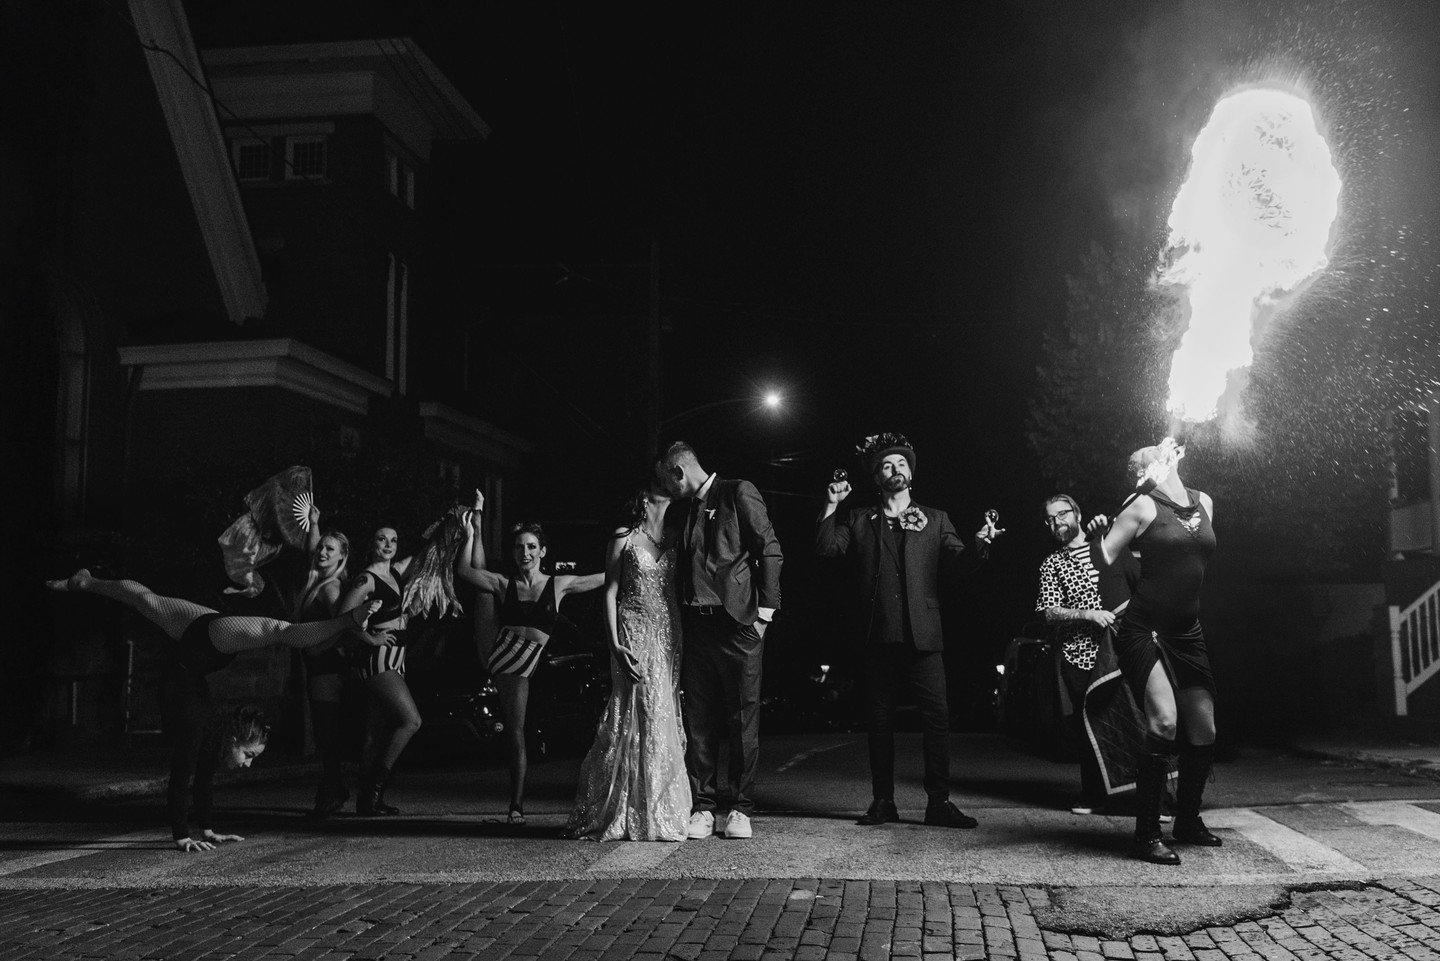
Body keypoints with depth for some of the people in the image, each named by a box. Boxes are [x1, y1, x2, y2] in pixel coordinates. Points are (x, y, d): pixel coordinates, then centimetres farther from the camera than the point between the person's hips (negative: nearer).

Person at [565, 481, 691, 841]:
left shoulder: (676, 537, 12)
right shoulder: (624, 538, 0)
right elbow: (610, 592, -1)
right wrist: (615, 645, -10)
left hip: (670, 636, 4)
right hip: (635, 633, -4)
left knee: (665, 719, 4)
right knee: (637, 717, -6)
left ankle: (664, 809, 11)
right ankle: (633, 814, 3)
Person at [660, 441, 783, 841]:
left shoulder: (739, 493, 1)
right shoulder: (686, 511, 20)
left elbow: (770, 550, -5)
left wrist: (765, 610, -11)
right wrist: (681, 623, 11)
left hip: (738, 623, -6)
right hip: (696, 625, 6)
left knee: (743, 720, -1)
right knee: (698, 722, 4)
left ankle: (739, 808, 6)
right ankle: (703, 808, 9)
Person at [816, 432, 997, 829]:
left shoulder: (935, 520, 15)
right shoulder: (858, 520, 14)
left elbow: (956, 564, 5)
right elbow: (826, 547, 1)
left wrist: (979, 546, -14)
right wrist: (831, 505, -5)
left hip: (922, 635, 0)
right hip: (876, 637, 1)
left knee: (937, 715, -8)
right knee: (879, 720, 5)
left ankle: (939, 802, -2)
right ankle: (883, 801, 13)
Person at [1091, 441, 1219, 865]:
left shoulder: (1204, 503, 10)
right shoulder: (1144, 507, -8)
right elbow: (1102, 559, -8)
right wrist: (1099, 534, -21)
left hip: (1187, 633, 7)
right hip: (1144, 630, -7)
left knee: (1204, 730, 11)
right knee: (1164, 719, -22)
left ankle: (1188, 820, 32)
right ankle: (1146, 833, -14)